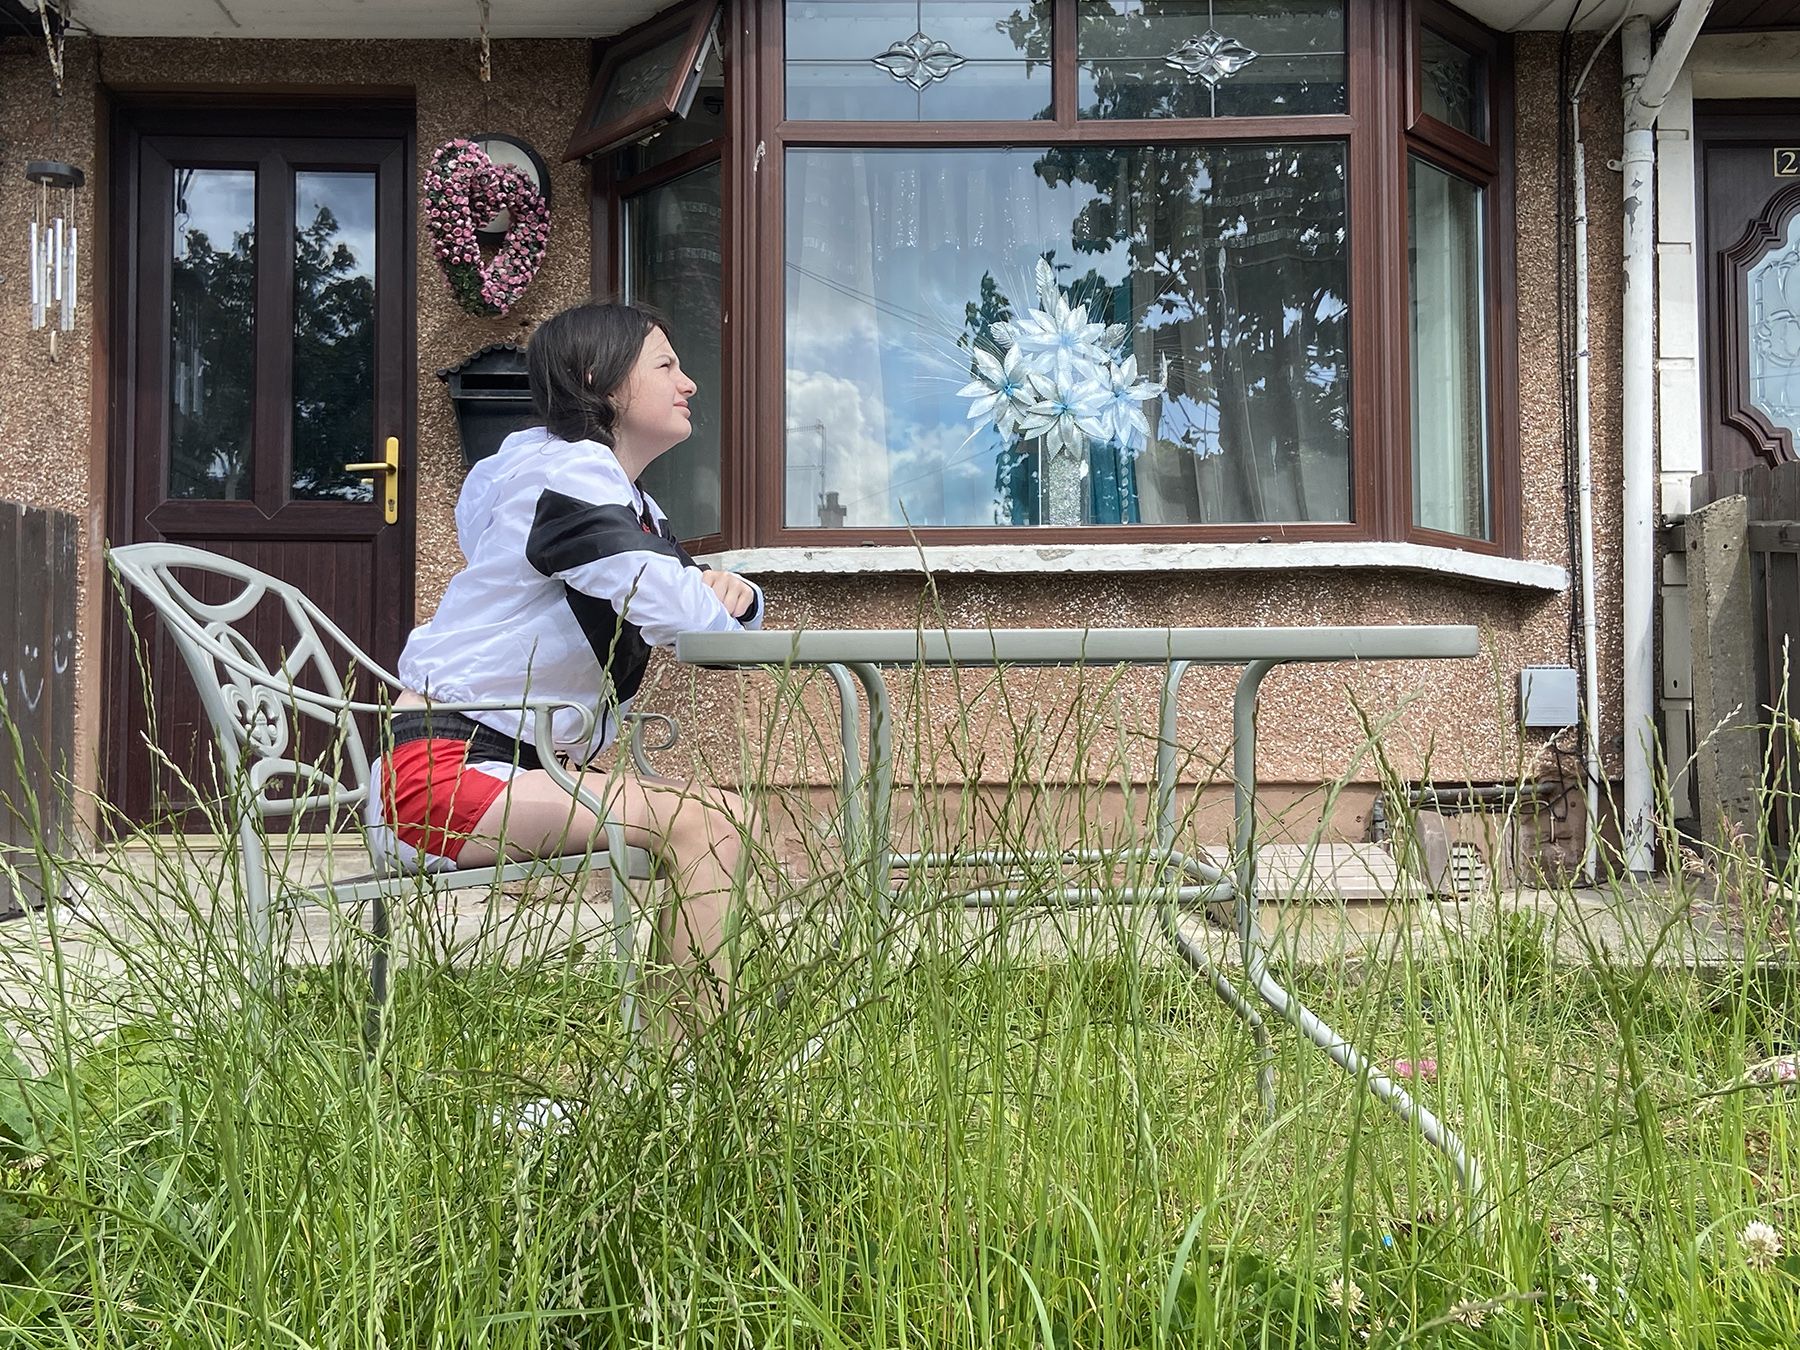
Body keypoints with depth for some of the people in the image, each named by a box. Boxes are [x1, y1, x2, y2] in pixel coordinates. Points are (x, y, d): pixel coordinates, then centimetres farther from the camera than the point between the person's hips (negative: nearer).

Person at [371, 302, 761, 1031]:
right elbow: (674, 614, -24)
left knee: (727, 815, 9)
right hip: (439, 775, -10)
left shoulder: (636, 508, 18)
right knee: (698, 822, -22)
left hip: (520, 768, 10)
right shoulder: (568, 472, -13)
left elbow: (710, 614, 15)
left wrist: (731, 593, -9)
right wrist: (708, 596, 0)